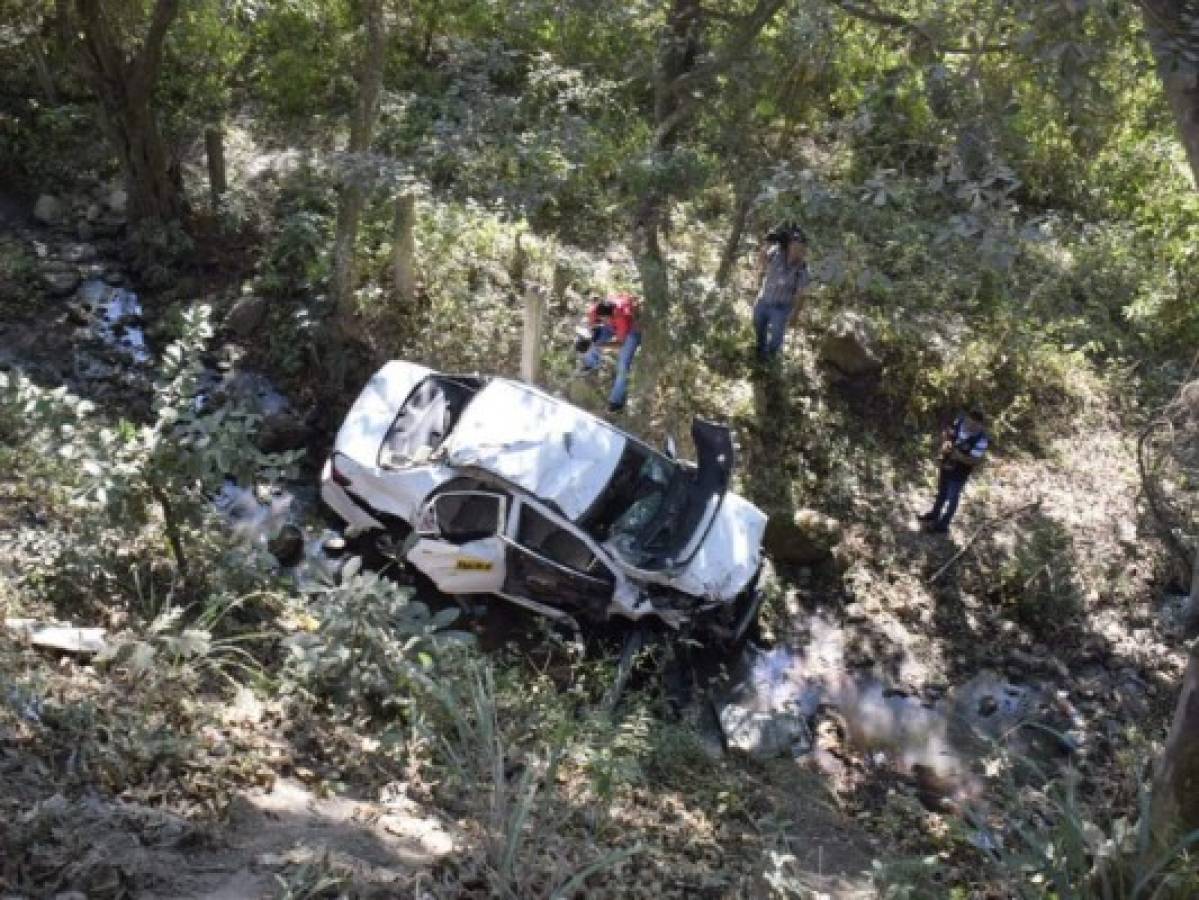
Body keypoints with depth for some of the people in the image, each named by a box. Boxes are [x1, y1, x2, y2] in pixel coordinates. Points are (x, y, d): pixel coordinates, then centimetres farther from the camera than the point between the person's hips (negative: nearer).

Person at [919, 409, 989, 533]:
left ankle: (942, 524, 34)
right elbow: (946, 433, -2)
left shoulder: (980, 440, -32)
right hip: (946, 464, 6)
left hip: (960, 472, -6)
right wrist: (945, 443, -22)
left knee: (952, 498, 13)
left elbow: (975, 460, -25)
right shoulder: (959, 421, -17)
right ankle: (934, 514, 52)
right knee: (941, 492, 28)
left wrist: (959, 456, -39)